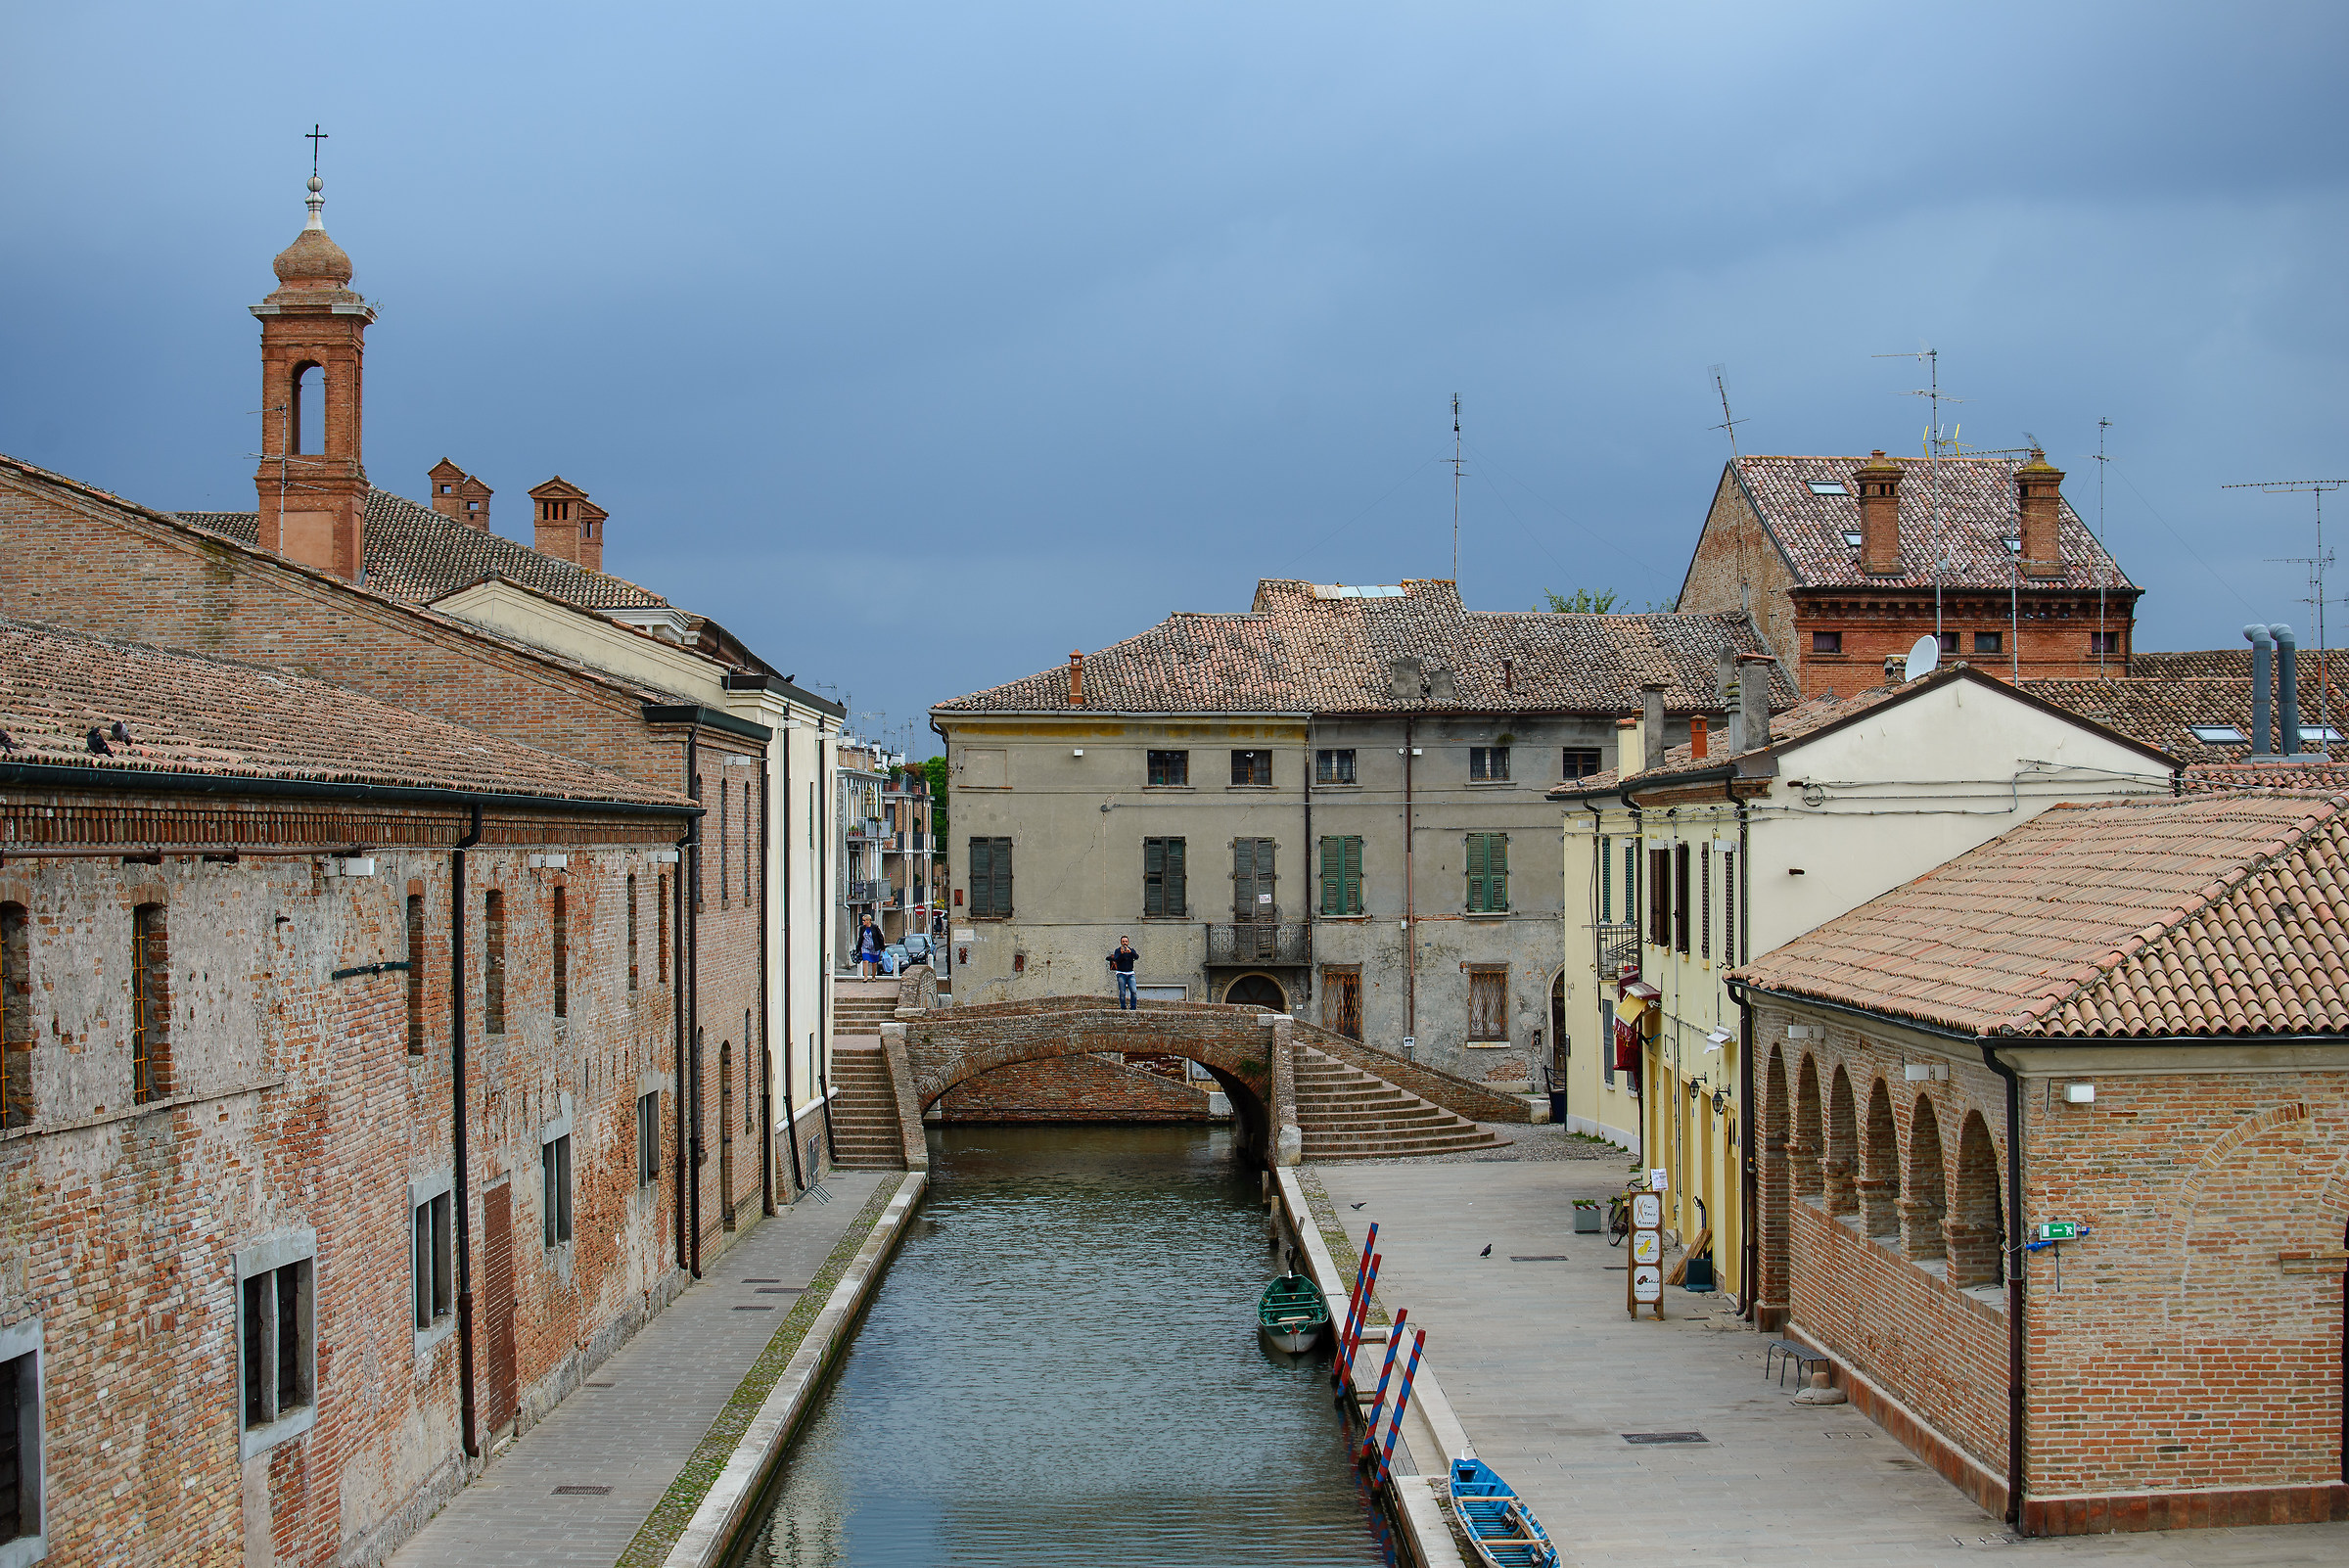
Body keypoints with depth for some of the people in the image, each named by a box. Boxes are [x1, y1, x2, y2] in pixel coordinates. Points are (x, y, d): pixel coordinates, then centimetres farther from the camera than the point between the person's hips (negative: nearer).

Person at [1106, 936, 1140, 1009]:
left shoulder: (1131, 950, 11)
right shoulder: (1118, 950, 5)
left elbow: (1137, 957, -8)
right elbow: (1116, 960, -11)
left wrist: (1130, 952, -26)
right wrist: (1121, 953, -28)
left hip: (1130, 973, 2)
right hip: (1121, 973, -2)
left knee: (1134, 991, -10)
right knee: (1122, 992, -6)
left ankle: (1133, 1008, -5)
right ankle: (1123, 1008, 0)